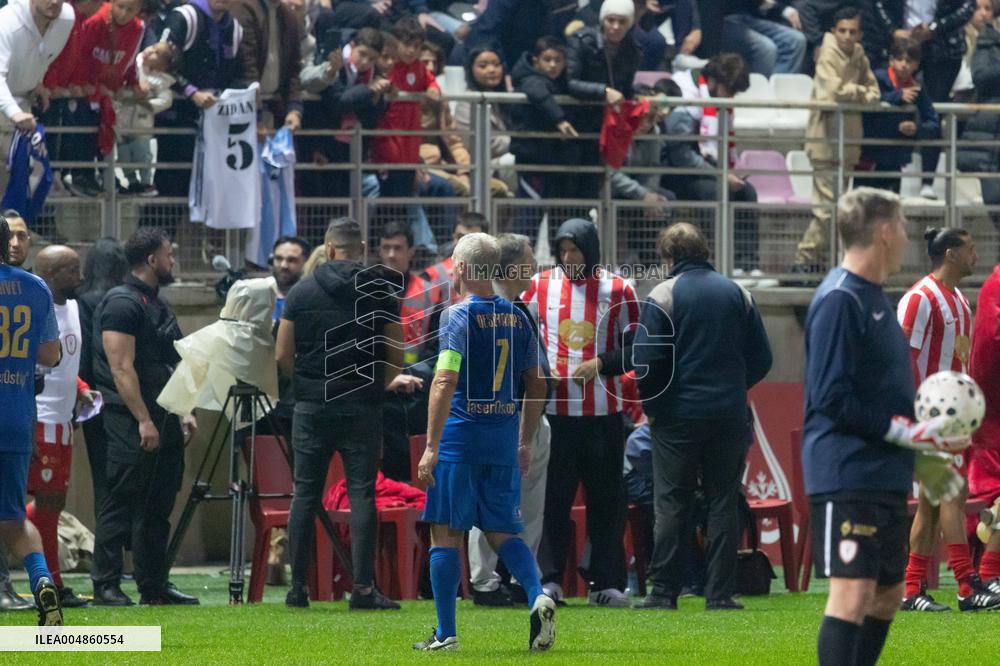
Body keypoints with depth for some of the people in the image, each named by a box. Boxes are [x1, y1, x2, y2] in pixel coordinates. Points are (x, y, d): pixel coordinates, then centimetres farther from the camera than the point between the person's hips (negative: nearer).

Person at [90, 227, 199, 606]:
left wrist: (184, 413, 18)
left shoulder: (157, 305, 18)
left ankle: (154, 585, 13)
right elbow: (122, 368, -18)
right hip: (131, 425, -9)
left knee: (157, 507, 10)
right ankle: (105, 586, -6)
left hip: (162, 423, 9)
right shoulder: (121, 304, -12)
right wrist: (144, 420, -22)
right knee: (121, 503, -8)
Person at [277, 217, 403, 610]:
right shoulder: (381, 293, 0)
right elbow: (395, 357, 1)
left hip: (312, 404, 1)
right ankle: (363, 588, -7)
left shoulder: (301, 292, 1)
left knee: (305, 494, 6)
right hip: (363, 406, -1)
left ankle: (298, 588, 6)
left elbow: (282, 356, 0)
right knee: (361, 494, 0)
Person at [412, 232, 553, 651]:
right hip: (504, 441, 5)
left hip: (460, 439, -5)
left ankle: (446, 633, 4)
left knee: (446, 534, 3)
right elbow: (536, 386, 15)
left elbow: (445, 383, -18)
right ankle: (538, 597, -14)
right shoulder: (517, 318, 10)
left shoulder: (461, 316, -9)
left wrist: (431, 447, -18)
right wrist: (525, 443, 22)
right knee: (502, 534, 12)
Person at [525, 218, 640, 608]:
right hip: (554, 410, 0)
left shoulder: (617, 291, 3)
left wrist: (601, 364, -10)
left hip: (602, 413, 0)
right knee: (552, 496, -1)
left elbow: (636, 348, 5)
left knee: (606, 498, 3)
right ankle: (548, 579, 2)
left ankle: (606, 583, 8)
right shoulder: (541, 286, 6)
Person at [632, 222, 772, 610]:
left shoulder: (663, 296, -6)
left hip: (678, 416, -3)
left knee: (671, 505, 2)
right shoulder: (737, 294, 7)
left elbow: (646, 361, -9)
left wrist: (652, 404, 5)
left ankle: (664, 591, -1)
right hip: (729, 415, 3)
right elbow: (761, 359, 9)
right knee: (723, 504, 5)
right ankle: (720, 593, 2)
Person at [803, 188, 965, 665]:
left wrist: (921, 455, 17)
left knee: (887, 593, 13)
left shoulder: (874, 298, 17)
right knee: (854, 592, -14)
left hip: (885, 478, 10)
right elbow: (833, 399, -19)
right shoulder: (838, 300, -13)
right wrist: (908, 432, -18)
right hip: (847, 477, -10)